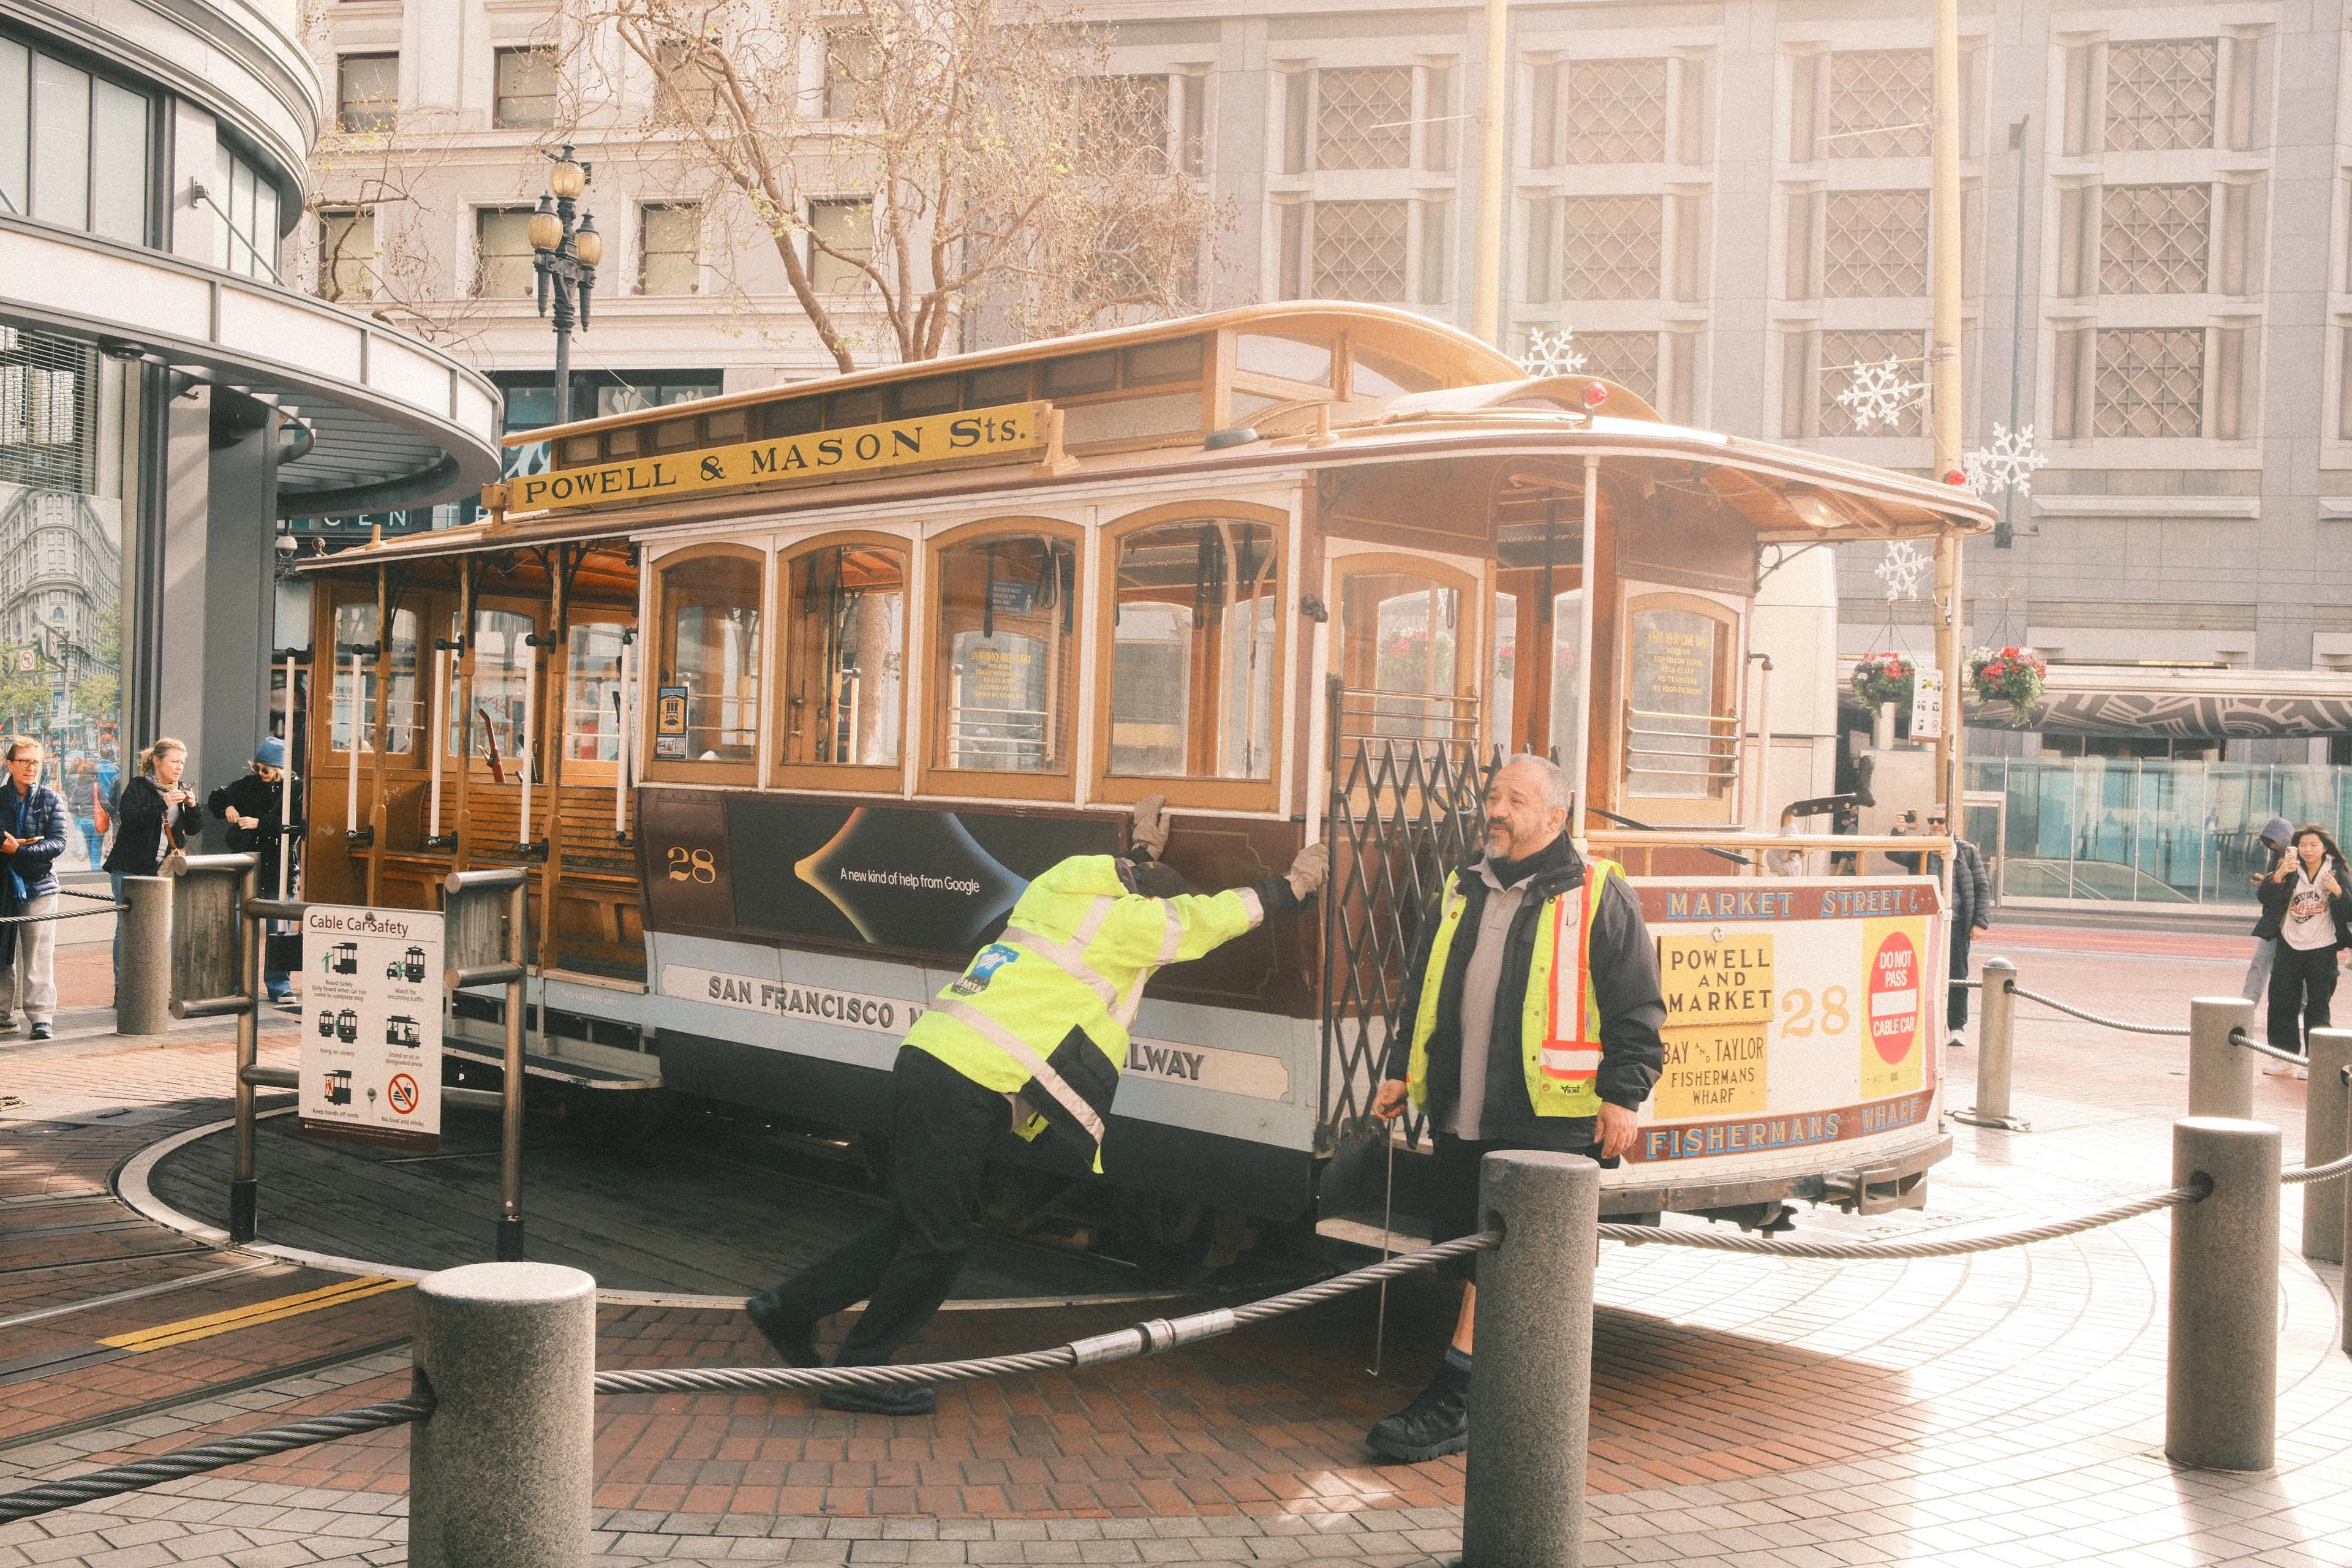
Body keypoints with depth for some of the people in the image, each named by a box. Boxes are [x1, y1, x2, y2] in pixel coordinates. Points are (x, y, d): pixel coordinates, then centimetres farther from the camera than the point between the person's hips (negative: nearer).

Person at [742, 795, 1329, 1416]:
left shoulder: (1060, 893, 17)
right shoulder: (1122, 922, -6)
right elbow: (1210, 916, 4)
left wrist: (1141, 851, 50)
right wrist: (1292, 886, 16)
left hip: (929, 1060, 9)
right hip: (969, 1083, -9)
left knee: (916, 1224, 18)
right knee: (938, 1241, 1)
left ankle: (792, 1308, 22)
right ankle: (860, 1374, 10)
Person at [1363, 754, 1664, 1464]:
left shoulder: (1597, 895, -2)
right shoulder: (1463, 891, 16)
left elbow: (1636, 1007, -3)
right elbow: (1423, 991, 23)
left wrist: (1622, 1094, -8)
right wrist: (1402, 1069, 18)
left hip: (1547, 1119, -6)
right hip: (1462, 1115, 7)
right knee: (1472, 1256, 11)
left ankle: (1451, 1401, -4)